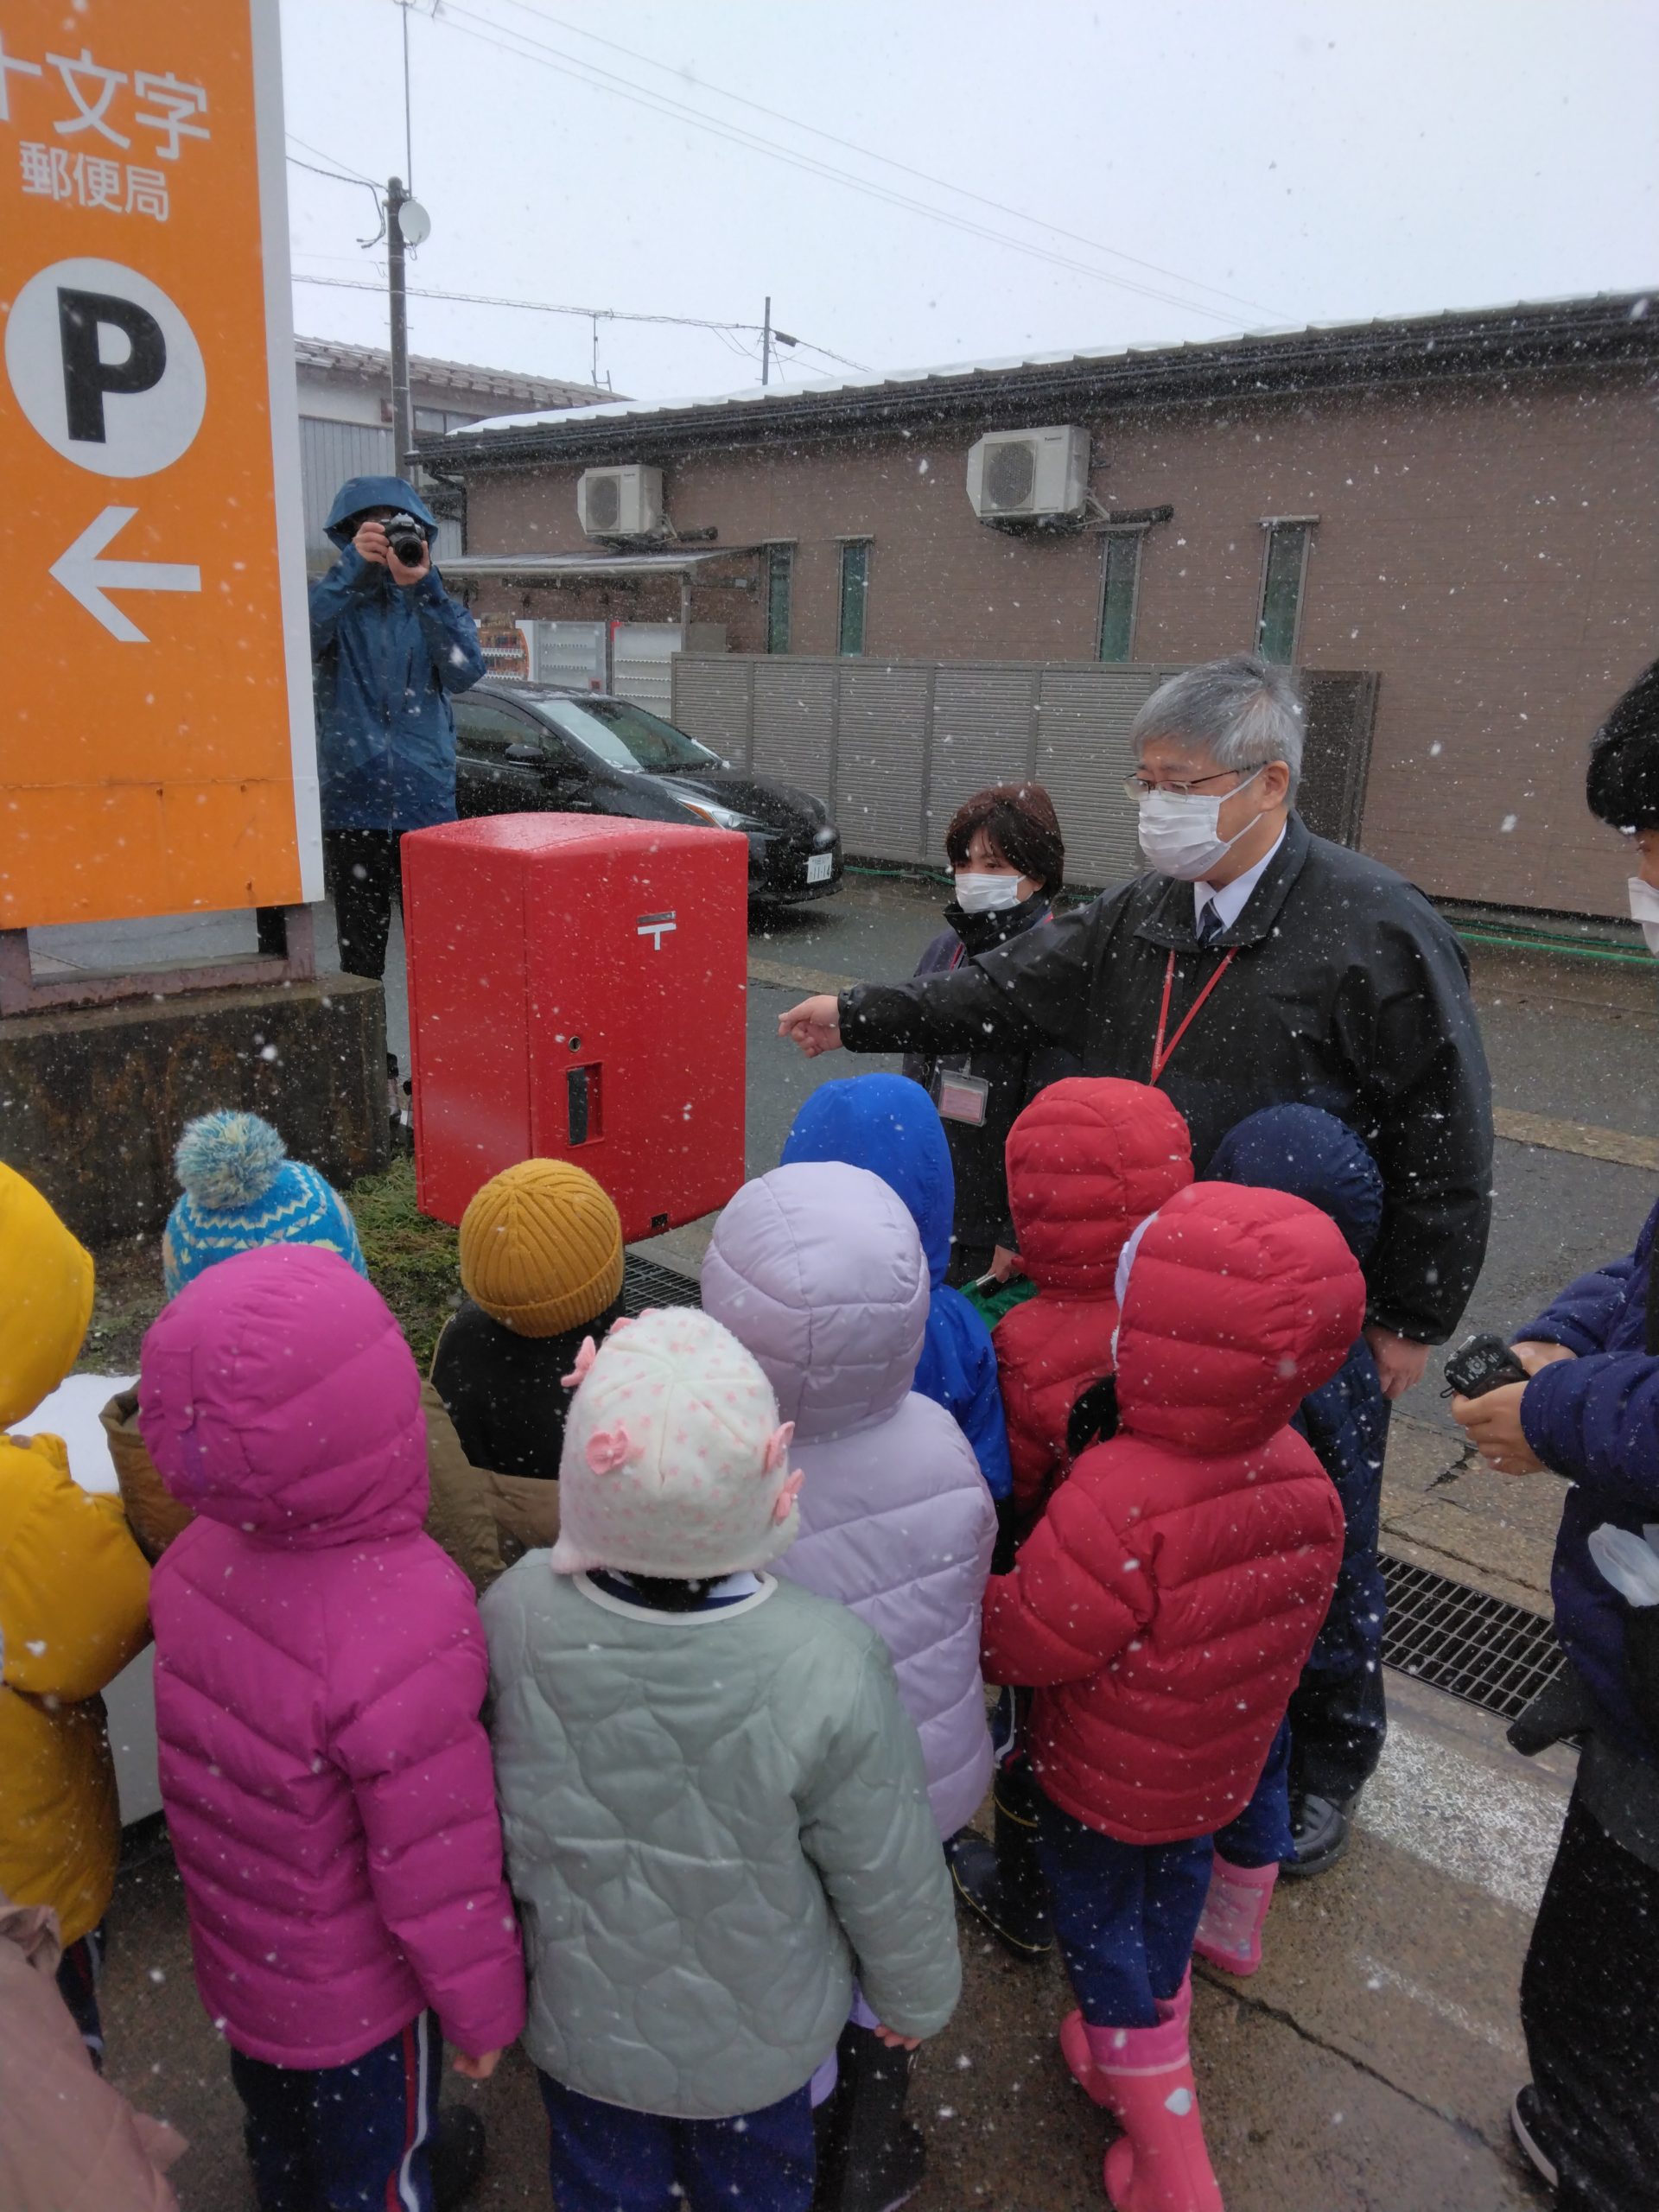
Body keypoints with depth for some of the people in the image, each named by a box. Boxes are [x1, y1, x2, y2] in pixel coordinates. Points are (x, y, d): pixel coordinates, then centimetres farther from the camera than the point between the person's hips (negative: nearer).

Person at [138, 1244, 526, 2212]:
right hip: (359, 1995, -6)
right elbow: (437, 1867, -29)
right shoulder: (403, 1635, -42)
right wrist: (485, 2011, -11)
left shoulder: (198, 1561, -21)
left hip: (239, 1948, 6)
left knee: (282, 2119, 34)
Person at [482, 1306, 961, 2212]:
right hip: (764, 2036, -1)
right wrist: (916, 1997, 2)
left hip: (578, 2023, 2)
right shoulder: (827, 1669, -36)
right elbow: (890, 1880, -19)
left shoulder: (514, 1617, -31)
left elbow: (487, 1801, -10)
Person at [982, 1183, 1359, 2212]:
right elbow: (1292, 1618, -1)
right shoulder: (1300, 1475, -18)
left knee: (1101, 1934, 18)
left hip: (1104, 1780, -6)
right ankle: (1153, 2045, 56)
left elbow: (1030, 1640, -28)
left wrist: (970, 1602, -10)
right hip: (1224, 1768, 6)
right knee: (1172, 1890, 30)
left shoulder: (1119, 1501, -40)